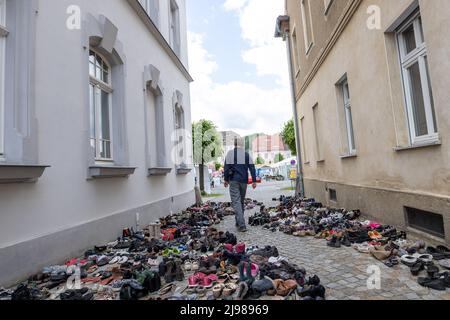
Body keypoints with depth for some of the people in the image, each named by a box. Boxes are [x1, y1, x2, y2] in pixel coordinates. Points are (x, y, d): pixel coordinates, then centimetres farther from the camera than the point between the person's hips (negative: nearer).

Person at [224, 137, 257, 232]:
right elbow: (252, 168, 5)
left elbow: (226, 167, -5)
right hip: (244, 181, 4)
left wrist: (226, 179, 4)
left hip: (234, 181, -4)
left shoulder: (230, 153, -2)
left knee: (236, 202, -5)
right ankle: (239, 222, 26)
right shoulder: (247, 154, 8)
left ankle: (242, 225, -14)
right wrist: (254, 181, 7)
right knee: (242, 201, 16)